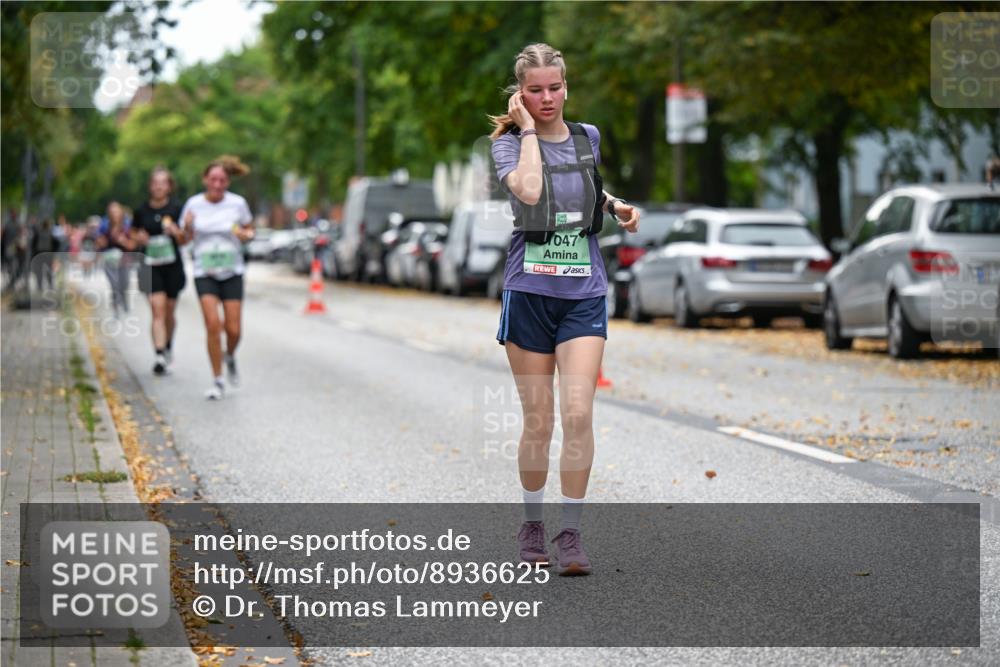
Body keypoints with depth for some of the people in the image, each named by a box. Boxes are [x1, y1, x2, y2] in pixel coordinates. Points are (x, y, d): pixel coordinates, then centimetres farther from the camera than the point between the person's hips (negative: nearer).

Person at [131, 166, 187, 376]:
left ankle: (168, 346, 38)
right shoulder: (142, 211, 1)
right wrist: (139, 238, -7)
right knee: (158, 310, -12)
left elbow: (185, 239, 0)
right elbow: (133, 234, 15)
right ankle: (159, 356, -18)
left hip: (172, 266, 1)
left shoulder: (176, 209, -2)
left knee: (169, 313, 11)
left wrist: (175, 231, -21)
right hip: (151, 266, 0)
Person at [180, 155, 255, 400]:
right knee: (213, 324, -15)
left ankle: (230, 358, 33)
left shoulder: (237, 203, -4)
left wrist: (246, 234, -13)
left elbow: (250, 229, 10)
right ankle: (218, 381, -3)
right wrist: (187, 227, -18)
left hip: (232, 272, 1)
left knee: (233, 329, -3)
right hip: (204, 273, -1)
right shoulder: (194, 204, -3)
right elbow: (185, 239, 4)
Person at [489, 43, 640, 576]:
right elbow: (529, 190, -25)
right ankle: (532, 522, 22)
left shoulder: (588, 138, 10)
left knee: (578, 413, -11)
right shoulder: (509, 142, -2)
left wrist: (615, 206, 11)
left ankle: (571, 533, -3)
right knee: (537, 421, 3)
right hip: (529, 290, -2)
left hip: (584, 293, 2)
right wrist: (527, 130, -14)